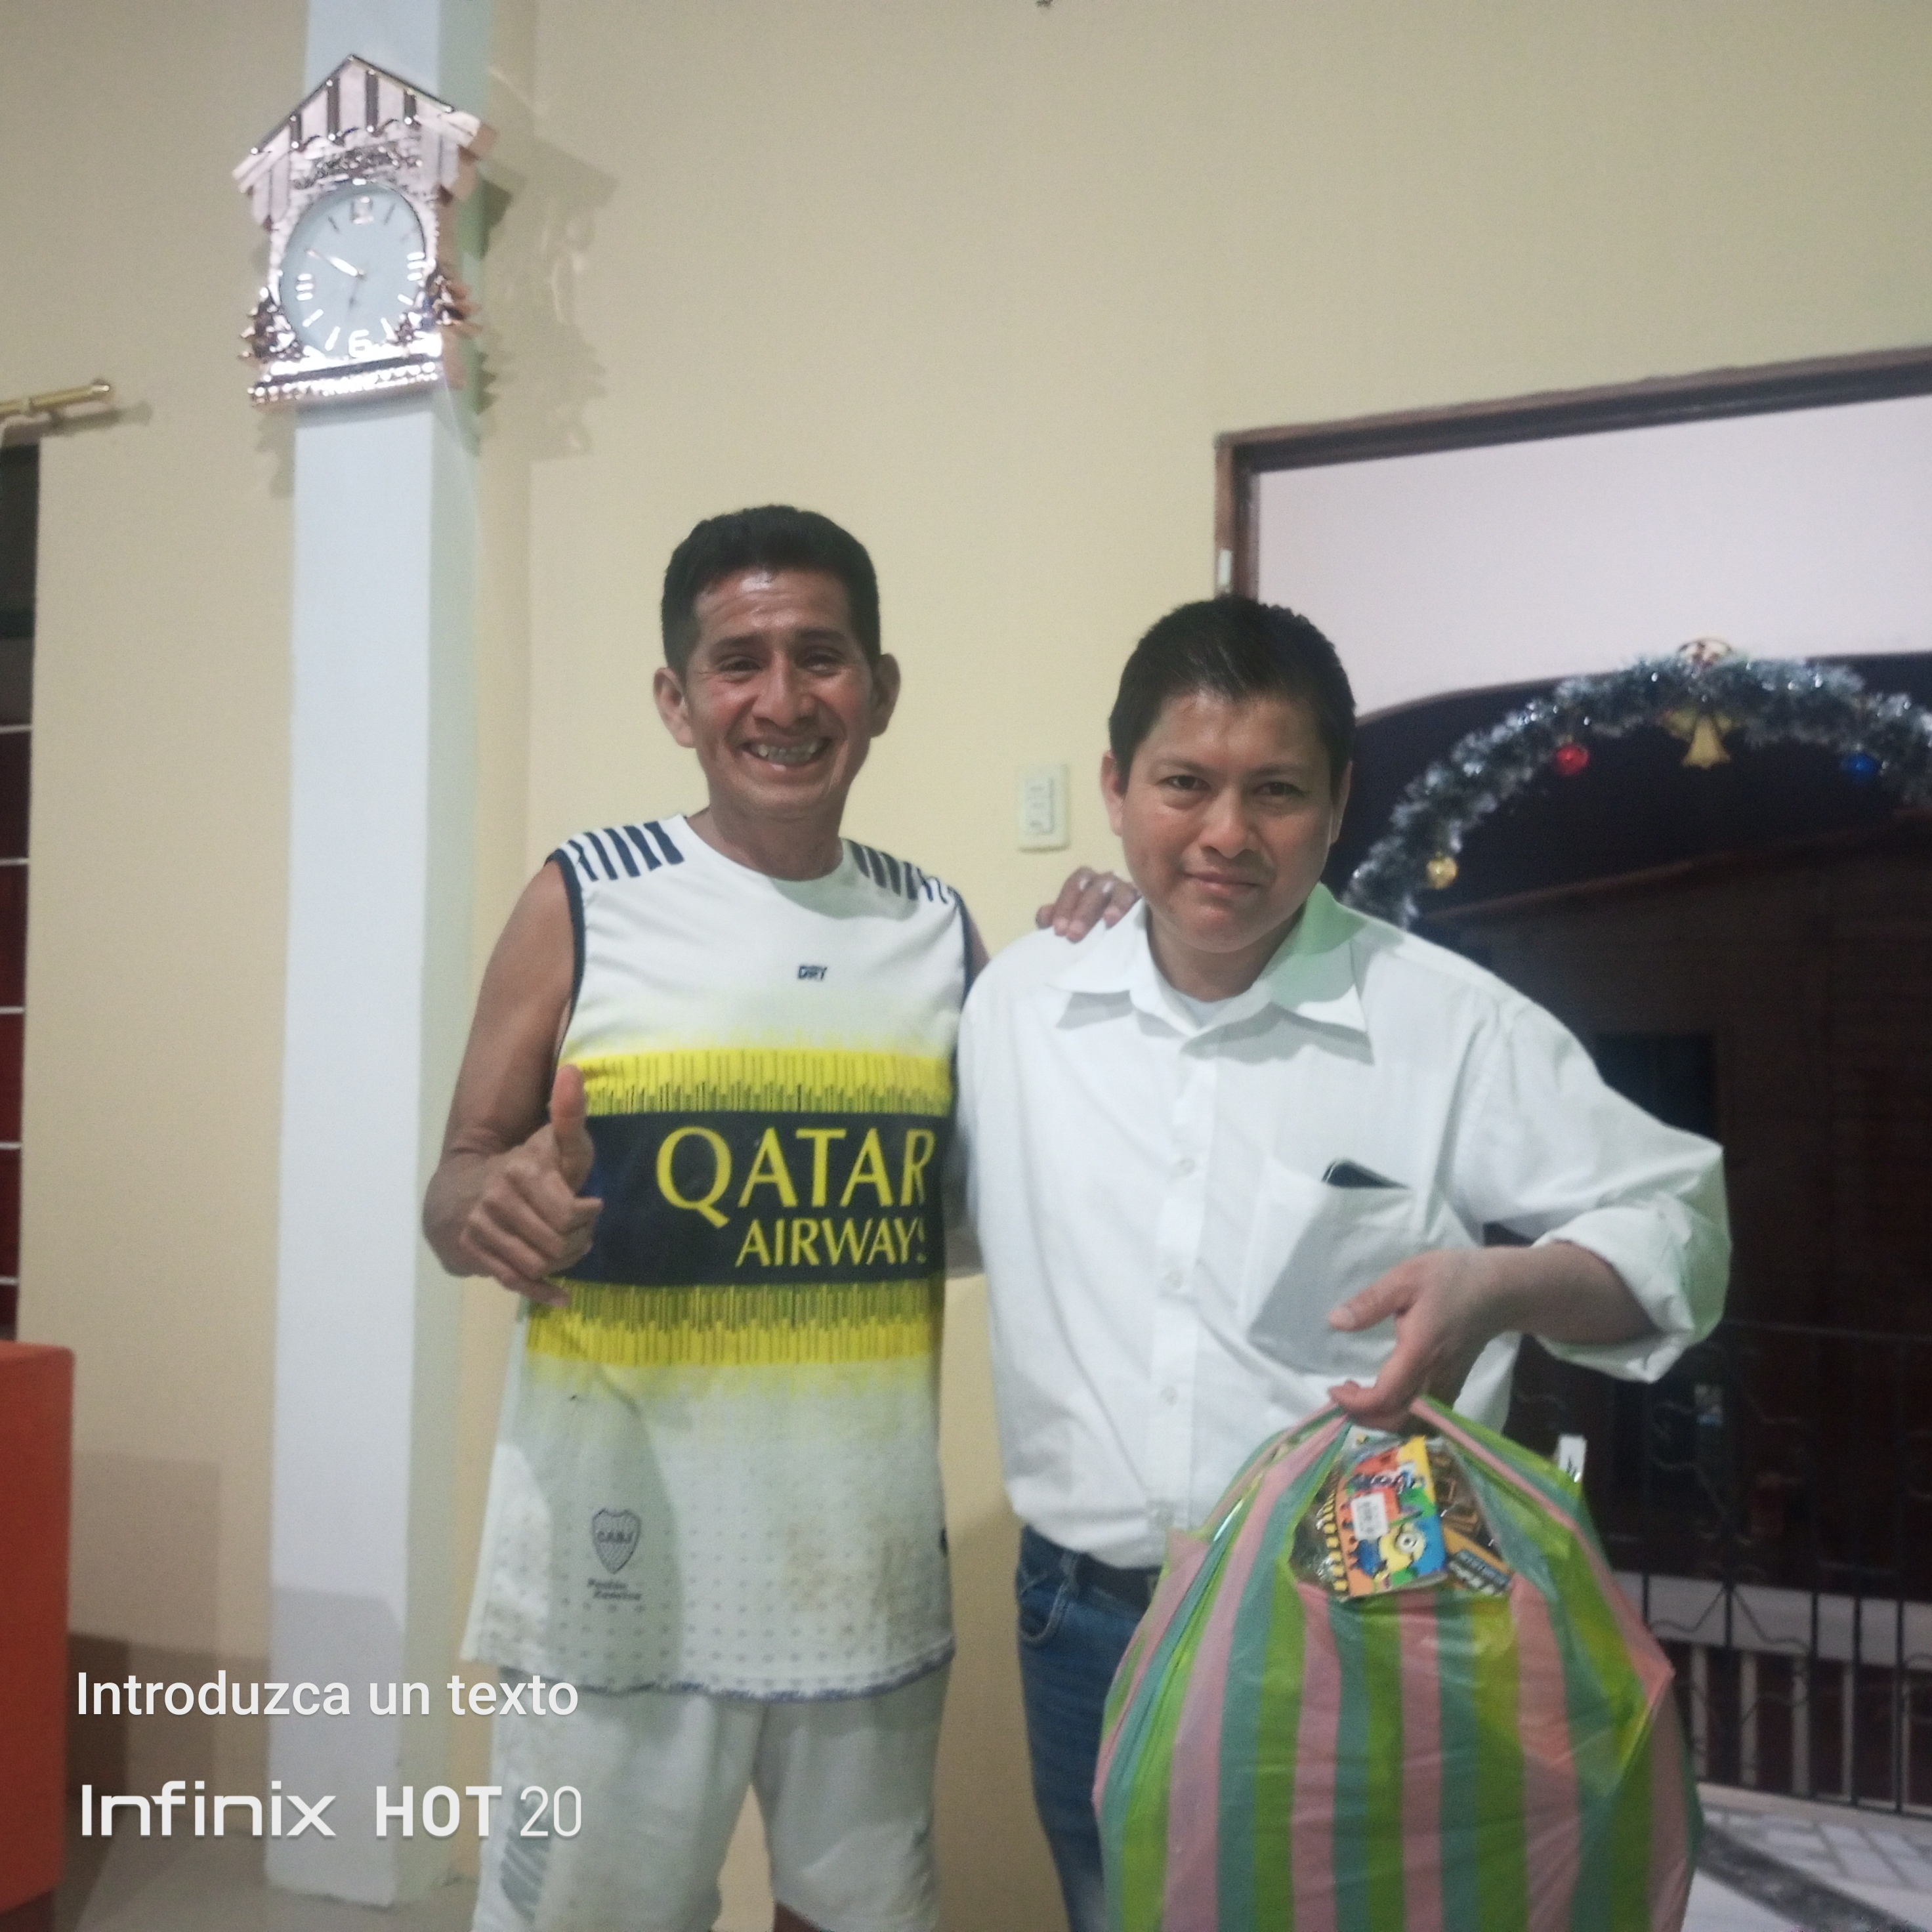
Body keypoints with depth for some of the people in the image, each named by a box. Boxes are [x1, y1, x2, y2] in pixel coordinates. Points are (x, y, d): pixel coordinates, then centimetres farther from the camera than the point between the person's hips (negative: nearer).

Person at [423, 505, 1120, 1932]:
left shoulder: (939, 927, 4)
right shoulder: (587, 902, -7)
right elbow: (456, 1188, -4)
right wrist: (490, 1210, -27)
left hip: (871, 1558, 4)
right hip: (628, 1557, -3)